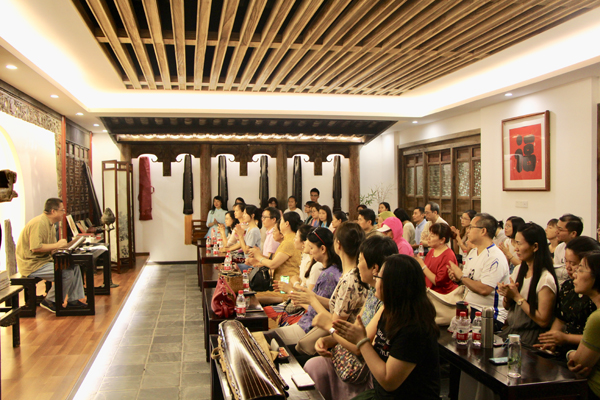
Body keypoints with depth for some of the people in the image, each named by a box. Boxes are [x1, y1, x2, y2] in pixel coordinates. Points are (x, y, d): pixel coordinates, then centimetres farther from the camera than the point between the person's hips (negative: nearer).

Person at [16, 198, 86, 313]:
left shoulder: (49, 223, 13)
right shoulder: (39, 223, -21)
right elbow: (35, 247, -30)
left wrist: (62, 244, -2)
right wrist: (57, 245, -22)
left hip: (45, 260, 10)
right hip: (32, 265, -10)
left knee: (74, 266, 2)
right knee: (66, 273, -24)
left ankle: (73, 300, 8)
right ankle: (50, 301, -5)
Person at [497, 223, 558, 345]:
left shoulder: (546, 279, -14)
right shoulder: (518, 270, 9)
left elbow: (543, 321, -16)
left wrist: (517, 297, -15)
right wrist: (507, 295, -6)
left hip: (530, 336, -7)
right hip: (510, 330, 7)